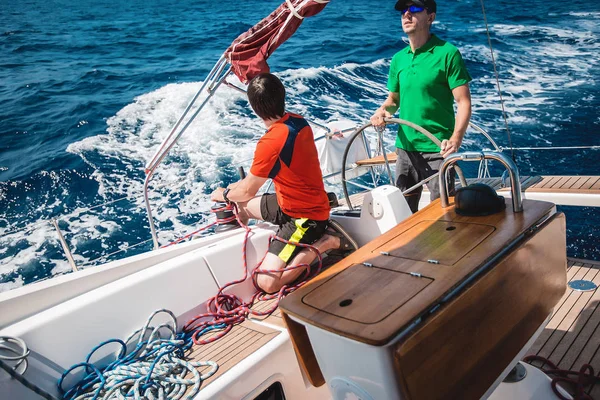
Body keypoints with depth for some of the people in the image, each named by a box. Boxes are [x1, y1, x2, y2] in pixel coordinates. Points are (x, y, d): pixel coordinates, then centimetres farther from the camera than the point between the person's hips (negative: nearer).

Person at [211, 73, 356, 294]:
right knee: (240, 205, 23)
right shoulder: (299, 121, -4)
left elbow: (248, 191, -15)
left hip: (305, 217, -9)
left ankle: (325, 243, -6)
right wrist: (233, 191, 14)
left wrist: (223, 194, 7)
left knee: (266, 282, -16)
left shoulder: (270, 142, -30)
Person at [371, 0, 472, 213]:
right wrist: (383, 110, -5)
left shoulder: (447, 53, -8)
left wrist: (456, 138, -28)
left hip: (437, 150, -5)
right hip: (405, 148, 6)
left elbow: (463, 102, -12)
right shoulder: (398, 59, 9)